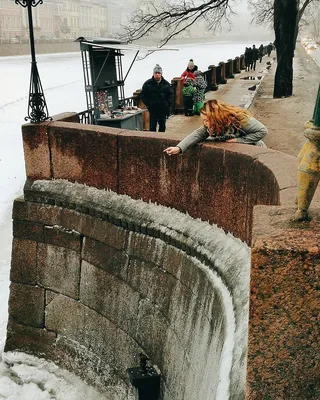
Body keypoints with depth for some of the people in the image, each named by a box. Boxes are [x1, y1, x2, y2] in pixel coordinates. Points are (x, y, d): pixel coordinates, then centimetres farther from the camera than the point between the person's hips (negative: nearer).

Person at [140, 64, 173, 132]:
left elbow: (170, 95, 8)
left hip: (163, 109, 2)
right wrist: (148, 105, -7)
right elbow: (142, 95, 1)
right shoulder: (147, 84, -3)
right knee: (152, 126, -1)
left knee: (162, 126, 11)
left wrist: (168, 106, 1)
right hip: (153, 109, -2)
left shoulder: (166, 84, 3)